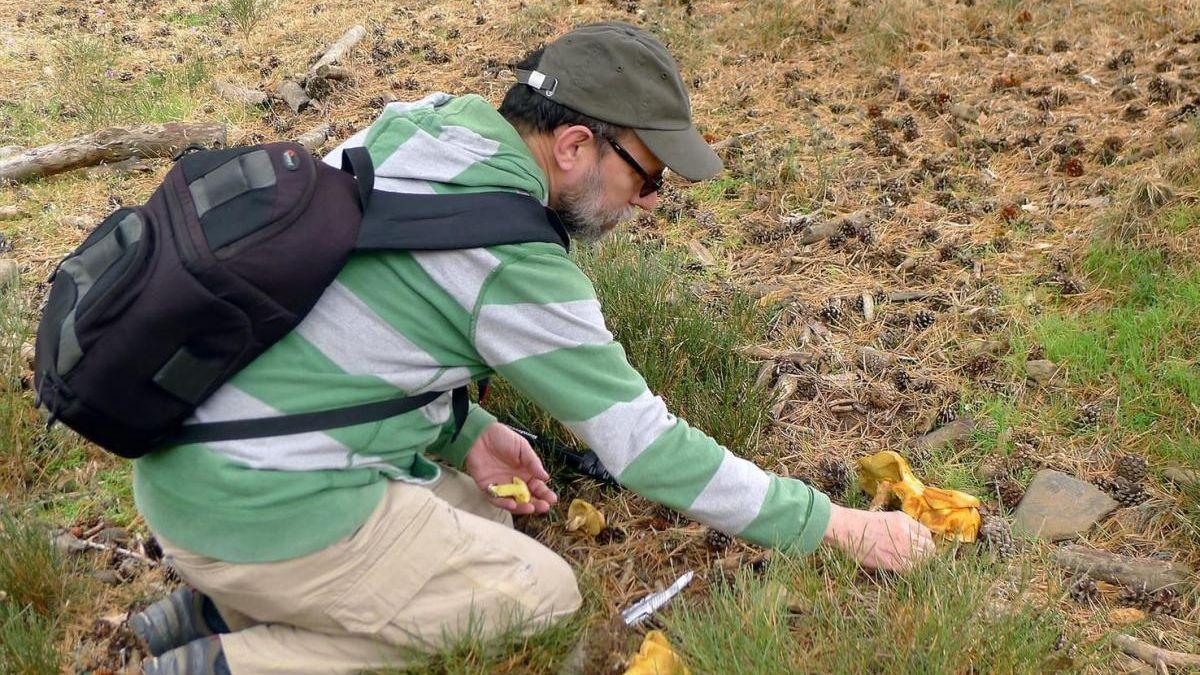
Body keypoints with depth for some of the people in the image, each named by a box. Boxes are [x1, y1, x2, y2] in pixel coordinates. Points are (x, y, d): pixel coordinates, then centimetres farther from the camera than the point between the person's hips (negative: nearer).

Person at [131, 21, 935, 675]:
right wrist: (840, 526, -5)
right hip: (272, 516, -8)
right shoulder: (517, 263, -19)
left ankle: (220, 606, 13)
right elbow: (647, 447, -13)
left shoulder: (405, 130, 4)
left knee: (483, 510, 21)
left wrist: (465, 433, 5)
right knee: (542, 593, 2)